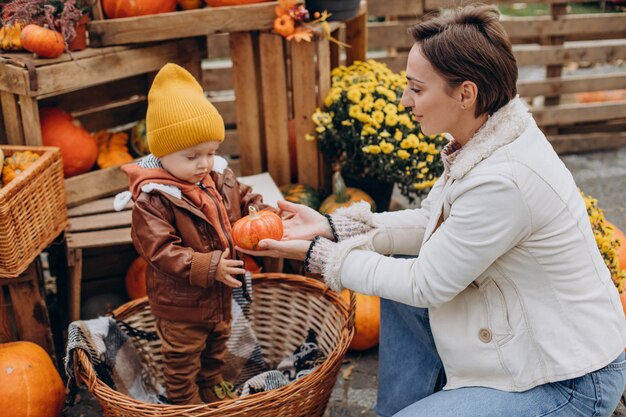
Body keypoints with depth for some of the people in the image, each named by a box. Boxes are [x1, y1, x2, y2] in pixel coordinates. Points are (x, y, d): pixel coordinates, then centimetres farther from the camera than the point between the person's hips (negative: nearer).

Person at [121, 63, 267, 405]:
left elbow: (245, 200, 9)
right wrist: (208, 267, -34)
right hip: (180, 302, -7)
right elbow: (160, 251, -30)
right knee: (182, 358, 15)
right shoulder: (152, 199, -28)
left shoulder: (220, 178, -7)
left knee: (216, 345, 29)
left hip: (220, 294, 7)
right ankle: (186, 402, 38)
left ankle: (210, 385, 54)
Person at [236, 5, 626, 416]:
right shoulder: (483, 141, -5)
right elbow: (430, 220, 6)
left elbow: (425, 285, -21)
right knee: (400, 282, 8)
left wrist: (316, 254, -14)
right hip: (526, 331, 8)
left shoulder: (503, 180, -31)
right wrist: (330, 226, -1)